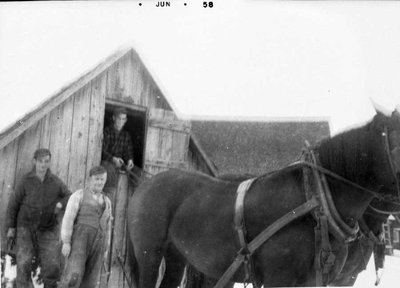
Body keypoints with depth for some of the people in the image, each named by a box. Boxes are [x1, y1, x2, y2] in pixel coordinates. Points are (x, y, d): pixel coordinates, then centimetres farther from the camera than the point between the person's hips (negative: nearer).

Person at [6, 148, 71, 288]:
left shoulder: (56, 182, -2)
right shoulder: (26, 180, -5)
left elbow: (69, 197, 12)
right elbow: (14, 203, 1)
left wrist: (61, 204, -10)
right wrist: (10, 227, 0)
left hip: (48, 229, 1)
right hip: (26, 227, -1)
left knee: (52, 265, -6)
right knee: (23, 265, -11)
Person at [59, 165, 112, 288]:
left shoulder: (106, 201, 17)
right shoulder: (78, 195, 0)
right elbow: (68, 219, -7)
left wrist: (105, 249, 15)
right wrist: (66, 242, -16)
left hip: (96, 245, 5)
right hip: (78, 241, -5)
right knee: (73, 277, -21)